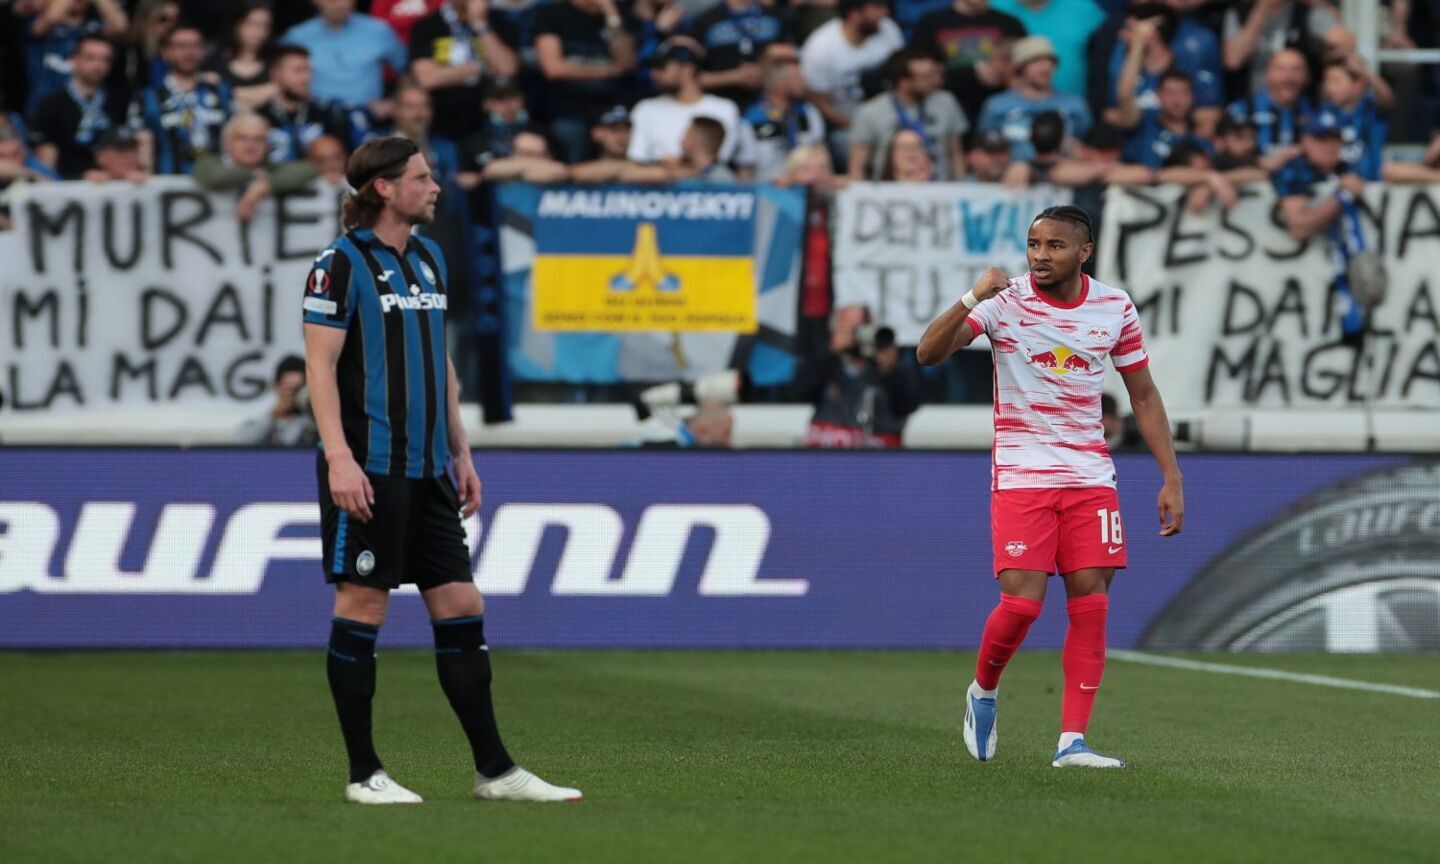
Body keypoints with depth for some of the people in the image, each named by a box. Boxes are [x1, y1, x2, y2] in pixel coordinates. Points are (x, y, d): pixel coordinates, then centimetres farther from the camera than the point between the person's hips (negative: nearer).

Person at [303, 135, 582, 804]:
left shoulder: (429, 259, 15)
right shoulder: (342, 263, -7)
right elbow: (320, 365, -12)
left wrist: (460, 453, 18)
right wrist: (339, 457, -20)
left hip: (427, 472, 7)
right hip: (368, 471, -7)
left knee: (461, 610, 5)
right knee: (362, 607, -2)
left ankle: (494, 769, 8)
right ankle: (363, 774, 5)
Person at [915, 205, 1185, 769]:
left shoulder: (1114, 307, 2)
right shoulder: (1004, 302, -7)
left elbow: (1143, 395, 12)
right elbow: (928, 353, -18)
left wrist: (1171, 477, 6)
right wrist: (973, 299, -33)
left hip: (1090, 477, 3)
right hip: (1020, 475, -3)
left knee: (1091, 605, -5)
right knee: (1021, 603, -12)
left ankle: (1072, 741, -1)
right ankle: (983, 692, 18)